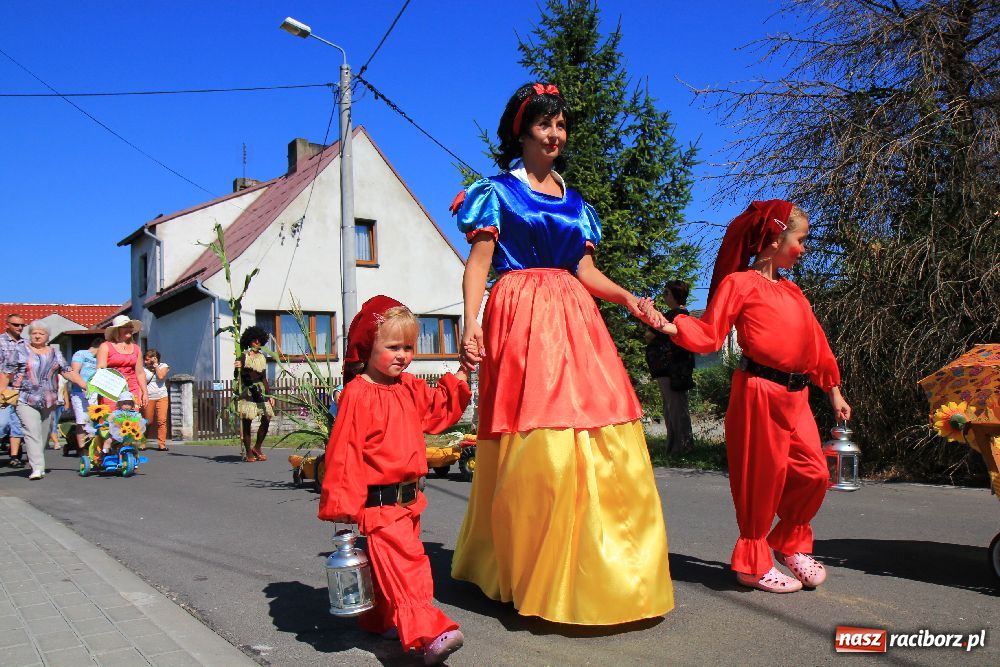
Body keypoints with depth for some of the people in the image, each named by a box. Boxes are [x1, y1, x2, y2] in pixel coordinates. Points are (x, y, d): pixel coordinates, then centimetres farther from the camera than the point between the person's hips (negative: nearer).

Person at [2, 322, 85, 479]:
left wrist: (86, 385, 3)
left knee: (44, 434, 8)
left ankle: (34, 461, 21)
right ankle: (37, 468, -18)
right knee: (32, 433, -13)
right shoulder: (21, 351, 5)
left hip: (49, 401, 4)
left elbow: (67, 371, 12)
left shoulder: (54, 352, 14)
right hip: (26, 400, -4)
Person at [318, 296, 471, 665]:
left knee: (388, 565, 19)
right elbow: (344, 452, -17)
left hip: (408, 499, 9)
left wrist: (462, 373, 14)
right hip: (378, 503, -8)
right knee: (402, 563, -14)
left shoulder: (410, 388, 10)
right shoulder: (357, 394, -16)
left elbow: (441, 409, 25)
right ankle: (429, 633, -20)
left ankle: (380, 620, 35)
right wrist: (342, 503, -18)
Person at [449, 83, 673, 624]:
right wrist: (470, 324, -16)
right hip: (521, 316, -6)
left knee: (606, 438, -1)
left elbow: (585, 271, 18)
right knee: (534, 448, -11)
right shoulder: (498, 191, 6)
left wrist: (627, 298, 0)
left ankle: (608, 571, 10)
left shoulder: (576, 203, 22)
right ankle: (536, 577, 3)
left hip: (575, 317, 6)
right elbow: (478, 263, -2)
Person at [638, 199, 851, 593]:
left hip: (796, 396, 7)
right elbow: (709, 334, -9)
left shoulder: (792, 291, 18)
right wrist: (666, 325, -25)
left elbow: (816, 343, 22)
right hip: (759, 392, -7)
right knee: (762, 478, 0)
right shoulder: (740, 283, -5)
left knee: (814, 473, 7)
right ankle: (753, 563, 17)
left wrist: (834, 394, 25)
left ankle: (790, 544, 30)